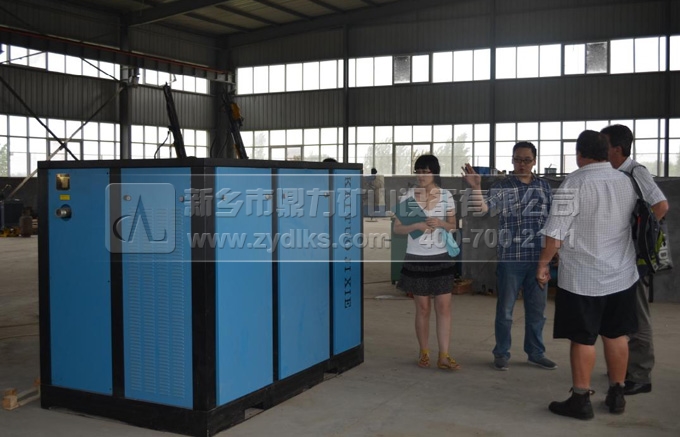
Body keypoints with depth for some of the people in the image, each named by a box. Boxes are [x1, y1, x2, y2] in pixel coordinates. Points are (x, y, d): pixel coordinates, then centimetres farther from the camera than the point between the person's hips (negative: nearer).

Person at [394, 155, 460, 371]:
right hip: (416, 259, -1)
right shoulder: (408, 197, -3)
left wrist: (440, 223, -15)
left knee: (444, 307, -1)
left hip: (441, 259, 1)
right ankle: (424, 353, 20)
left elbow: (453, 226, 6)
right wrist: (416, 226, -19)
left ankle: (444, 356, 4)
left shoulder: (446, 196, 0)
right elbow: (397, 228, -1)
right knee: (422, 308, 7)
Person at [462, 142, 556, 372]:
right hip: (510, 258, -3)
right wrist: (476, 187, -38)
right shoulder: (502, 186, -5)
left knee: (536, 308, 13)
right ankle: (501, 353, 19)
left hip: (538, 258, 4)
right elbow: (484, 207, -21)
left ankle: (535, 352, 27)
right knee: (505, 308, 6)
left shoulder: (544, 186, 7)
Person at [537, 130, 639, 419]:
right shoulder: (626, 182, 3)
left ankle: (580, 400, 10)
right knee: (616, 335, 15)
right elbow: (632, 221, 14)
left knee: (583, 339, 3)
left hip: (582, 277, -5)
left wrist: (543, 263, -5)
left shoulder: (575, 182, -15)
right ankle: (616, 396, 25)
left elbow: (556, 232, -16)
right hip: (621, 274, 6)